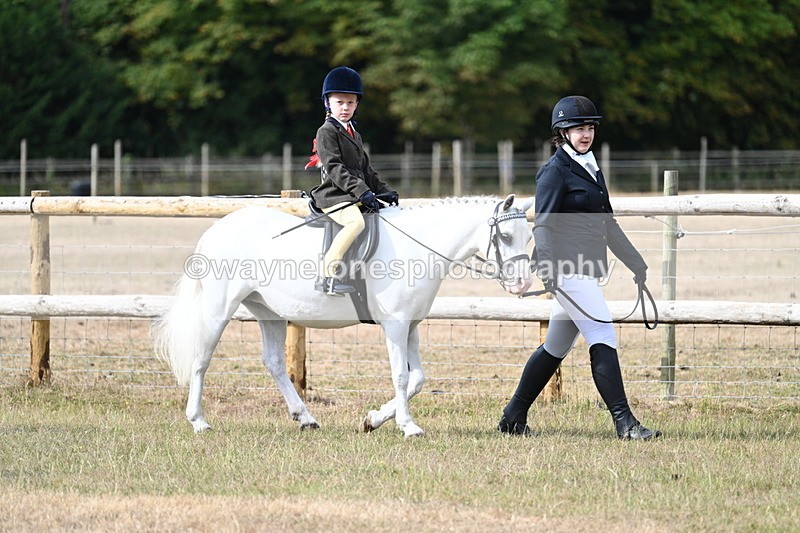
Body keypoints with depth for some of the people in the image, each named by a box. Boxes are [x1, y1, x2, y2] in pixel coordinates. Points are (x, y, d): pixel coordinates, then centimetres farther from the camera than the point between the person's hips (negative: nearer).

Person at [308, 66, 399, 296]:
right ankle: (329, 275, -40)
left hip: (355, 197, 9)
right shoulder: (327, 132, -5)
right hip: (334, 195, -9)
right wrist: (361, 191, -24)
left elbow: (365, 169, 27)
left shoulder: (354, 135, 23)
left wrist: (384, 191, 13)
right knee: (355, 221, -35)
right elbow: (334, 168, -16)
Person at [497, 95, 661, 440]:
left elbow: (607, 225, 28)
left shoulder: (591, 169, 20)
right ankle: (624, 423, -18)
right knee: (603, 337, -15)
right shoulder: (555, 171, -7)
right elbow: (543, 224, -15)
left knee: (556, 347, 13)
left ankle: (513, 418, 21)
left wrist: (636, 264, 29)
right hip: (567, 268, -9)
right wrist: (547, 266, -29)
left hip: (587, 269, 9)